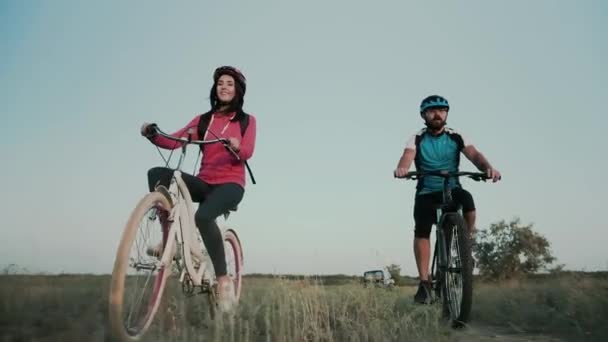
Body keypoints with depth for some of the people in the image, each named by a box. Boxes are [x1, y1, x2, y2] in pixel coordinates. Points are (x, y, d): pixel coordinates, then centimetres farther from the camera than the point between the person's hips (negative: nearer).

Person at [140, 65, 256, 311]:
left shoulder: (246, 120, 9)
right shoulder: (203, 120, 16)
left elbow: (247, 152, -10)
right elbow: (173, 142, 1)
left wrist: (236, 146, -33)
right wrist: (152, 135, -19)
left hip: (231, 184, -4)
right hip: (204, 183, 4)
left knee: (203, 216, -35)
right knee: (157, 174, -21)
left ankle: (223, 280, -21)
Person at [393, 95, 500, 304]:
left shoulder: (456, 137, 2)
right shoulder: (417, 139, 0)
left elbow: (474, 155, -14)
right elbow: (407, 157, -20)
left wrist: (488, 168, -37)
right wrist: (401, 168, -45)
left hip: (452, 190, 0)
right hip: (426, 193, 0)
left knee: (466, 199, -33)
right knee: (421, 231, -20)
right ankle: (424, 282, -10)